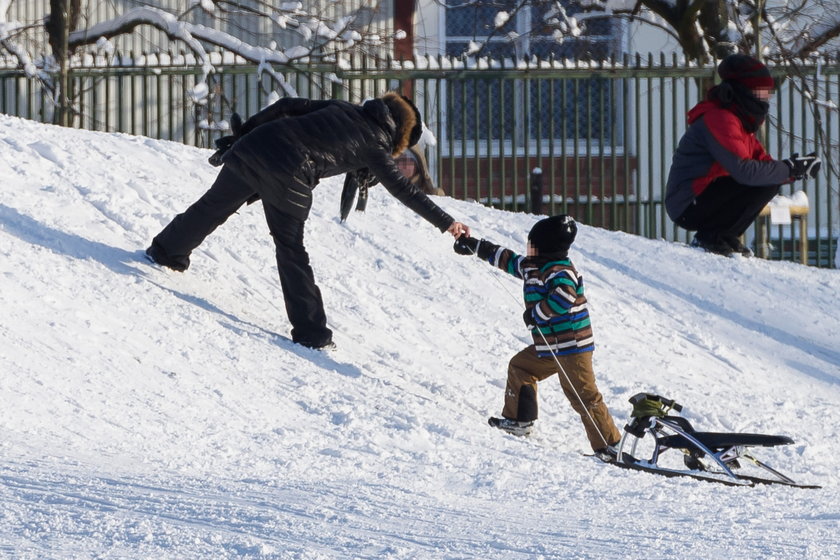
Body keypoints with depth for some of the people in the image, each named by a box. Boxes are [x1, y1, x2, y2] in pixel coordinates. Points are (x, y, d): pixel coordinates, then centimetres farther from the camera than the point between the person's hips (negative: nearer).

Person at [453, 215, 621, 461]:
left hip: (572, 347, -10)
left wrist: (536, 313, -22)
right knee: (520, 367, 22)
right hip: (549, 348, 10)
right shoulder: (532, 267, 13)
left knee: (583, 395, -12)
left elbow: (563, 298, -35)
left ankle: (609, 445, -13)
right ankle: (518, 420, 30)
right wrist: (474, 246, 31)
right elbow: (505, 258, 26)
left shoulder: (560, 272, -17)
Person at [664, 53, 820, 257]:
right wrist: (789, 169, -20)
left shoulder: (741, 121, 17)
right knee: (761, 184, -22)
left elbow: (762, 162, 11)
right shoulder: (719, 120, -18)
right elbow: (743, 170, -28)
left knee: (770, 183, 12)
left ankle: (725, 237, 8)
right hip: (688, 208, -10)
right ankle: (711, 237, -13)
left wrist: (799, 168, -6)